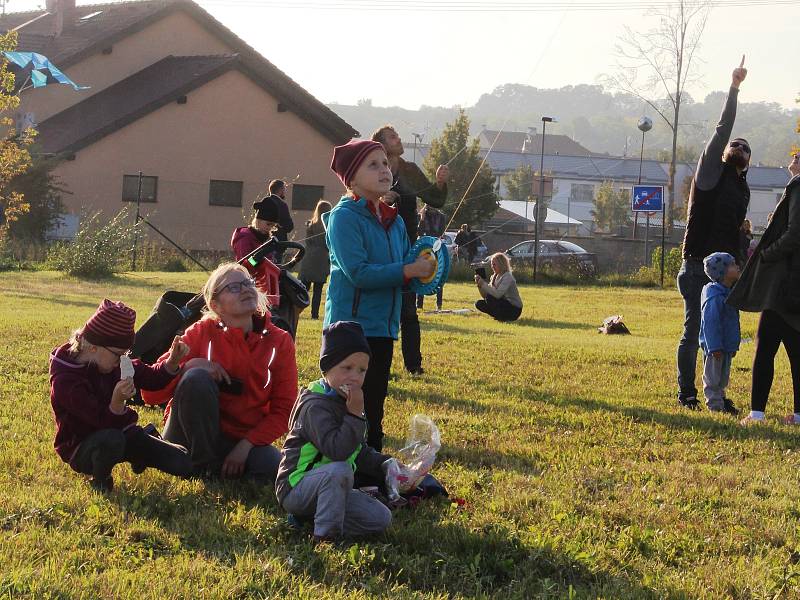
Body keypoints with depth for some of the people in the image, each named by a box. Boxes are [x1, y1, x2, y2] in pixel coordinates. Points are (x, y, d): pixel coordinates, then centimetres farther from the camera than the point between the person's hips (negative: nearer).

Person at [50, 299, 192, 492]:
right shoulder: (64, 381, -26)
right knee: (112, 439, -43)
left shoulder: (113, 362, -4)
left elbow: (151, 379, 2)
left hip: (121, 433, 6)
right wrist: (117, 401, -47)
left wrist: (172, 362, -17)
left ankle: (138, 456, 21)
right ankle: (100, 481, -12)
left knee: (184, 463, -8)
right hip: (80, 449, -6)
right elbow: (105, 423, -27)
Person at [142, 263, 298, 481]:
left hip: (245, 439, 0)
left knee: (273, 469, -33)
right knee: (197, 378, -29)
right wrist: (190, 365, -26)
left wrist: (245, 446, -15)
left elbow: (283, 410, -1)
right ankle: (205, 466, -16)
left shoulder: (280, 342, -1)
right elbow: (151, 394, -10)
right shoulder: (202, 333, -6)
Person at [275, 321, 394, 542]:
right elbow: (338, 450, -32)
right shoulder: (315, 405, -18)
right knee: (340, 469, -38)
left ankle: (308, 517, -2)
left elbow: (360, 453, 22)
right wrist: (355, 414, -28)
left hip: (328, 485, 9)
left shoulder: (345, 402, 12)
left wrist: (385, 465, 6)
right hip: (295, 488, -9)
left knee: (381, 518, -6)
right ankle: (325, 535, -27)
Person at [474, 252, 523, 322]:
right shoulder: (494, 277, 8)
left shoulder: (507, 277, -18)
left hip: (514, 309, -9)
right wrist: (479, 285, -11)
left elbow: (498, 294, -32)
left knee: (489, 297, -27)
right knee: (479, 304, -3)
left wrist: (483, 284, -28)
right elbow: (484, 295, 6)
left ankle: (502, 317, -10)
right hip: (503, 305, 9)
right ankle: (500, 316, 3)